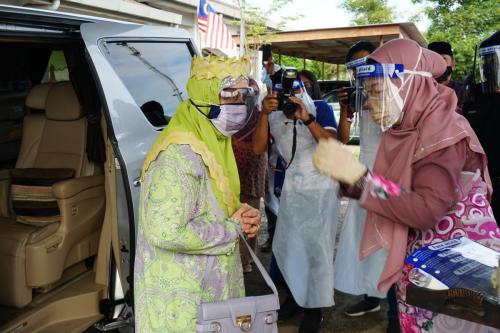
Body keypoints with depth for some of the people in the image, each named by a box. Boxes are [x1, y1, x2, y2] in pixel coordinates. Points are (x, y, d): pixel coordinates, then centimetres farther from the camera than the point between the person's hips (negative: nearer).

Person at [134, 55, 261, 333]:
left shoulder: (214, 143, 6)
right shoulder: (180, 155, -25)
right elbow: (166, 233, -31)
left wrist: (244, 217, -4)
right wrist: (233, 227, -19)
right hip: (181, 297, -9)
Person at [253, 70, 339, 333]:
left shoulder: (321, 110, -7)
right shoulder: (275, 115, -1)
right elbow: (258, 148, -11)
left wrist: (307, 118, -32)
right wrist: (264, 114, -22)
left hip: (320, 187, -3)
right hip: (291, 187, 3)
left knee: (316, 246, -2)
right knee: (286, 244, 9)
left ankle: (315, 307, 11)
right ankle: (297, 293, 32)